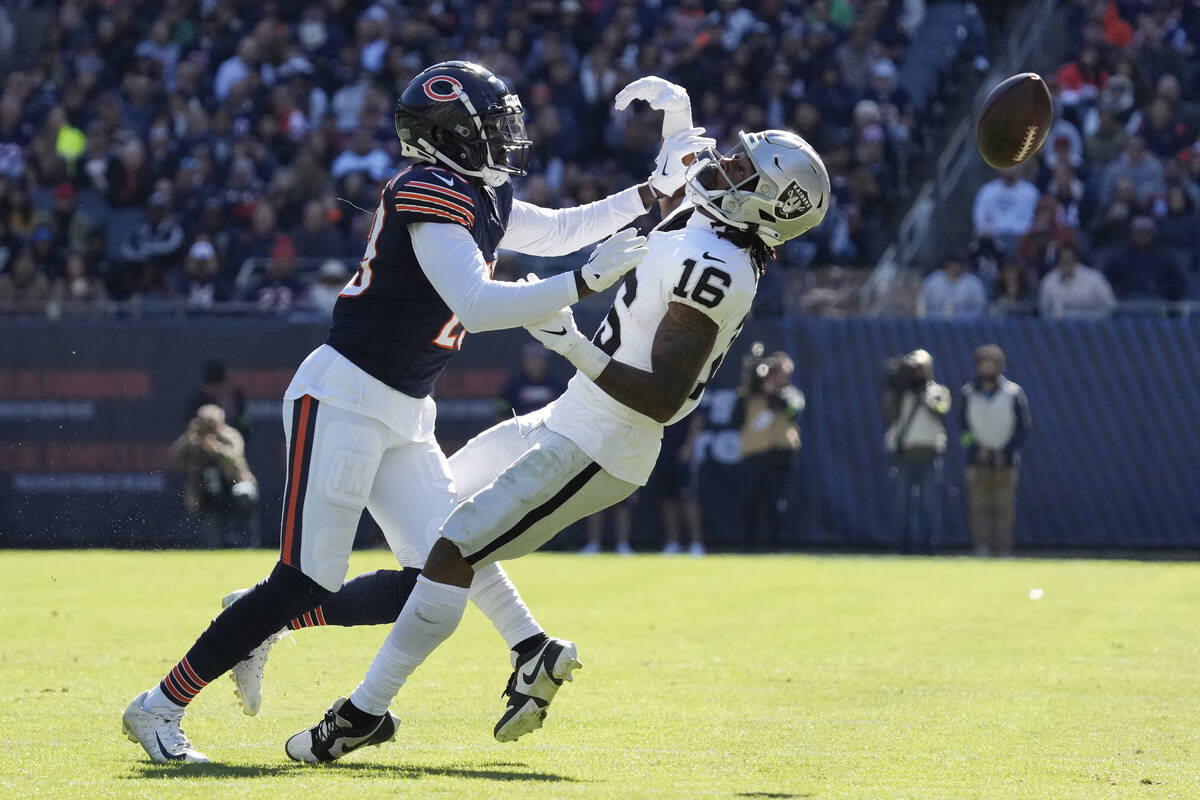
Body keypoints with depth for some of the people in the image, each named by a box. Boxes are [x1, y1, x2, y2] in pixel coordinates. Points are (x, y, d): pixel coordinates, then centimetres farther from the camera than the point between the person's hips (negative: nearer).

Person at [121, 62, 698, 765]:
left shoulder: (482, 202, 12)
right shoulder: (432, 198, -17)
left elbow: (560, 231, 25)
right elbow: (477, 306, -27)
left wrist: (656, 191, 17)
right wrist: (588, 280, -26)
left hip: (403, 417, 9)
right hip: (342, 397, -9)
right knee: (308, 580, -13)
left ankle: (260, 626, 13)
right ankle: (160, 707, -3)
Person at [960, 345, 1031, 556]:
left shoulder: (1013, 393, 0)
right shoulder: (969, 393, 5)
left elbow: (1024, 427, 1)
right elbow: (964, 426, 10)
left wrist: (1005, 452, -9)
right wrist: (976, 448, -6)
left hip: (1005, 461, -1)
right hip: (978, 460, 1)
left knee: (1004, 507, -3)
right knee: (979, 507, -4)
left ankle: (1003, 548, -1)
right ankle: (981, 548, -2)